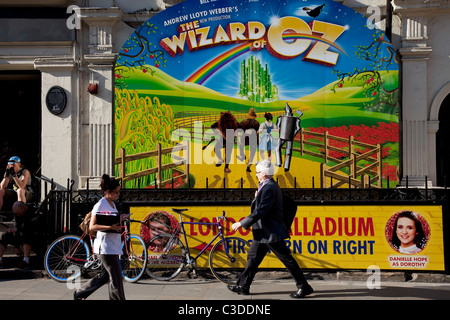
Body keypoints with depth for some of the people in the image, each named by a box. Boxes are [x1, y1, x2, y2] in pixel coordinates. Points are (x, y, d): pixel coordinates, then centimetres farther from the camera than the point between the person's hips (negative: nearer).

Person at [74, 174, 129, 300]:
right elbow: (92, 226, -18)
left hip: (114, 245, 9)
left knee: (105, 275, 15)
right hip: (105, 246, -9)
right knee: (115, 277, -7)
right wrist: (110, 227, -27)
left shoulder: (112, 204, 14)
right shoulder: (100, 206, -12)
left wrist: (120, 219, 6)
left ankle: (79, 293, 27)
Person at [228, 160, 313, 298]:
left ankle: (304, 287, 2)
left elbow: (260, 212, -25)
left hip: (271, 232, -11)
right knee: (253, 257, 14)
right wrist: (257, 198, 2)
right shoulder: (267, 186, 13)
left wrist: (241, 224, -20)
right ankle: (243, 286, 22)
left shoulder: (269, 188, -21)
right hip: (263, 232, 11)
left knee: (287, 259, -4)